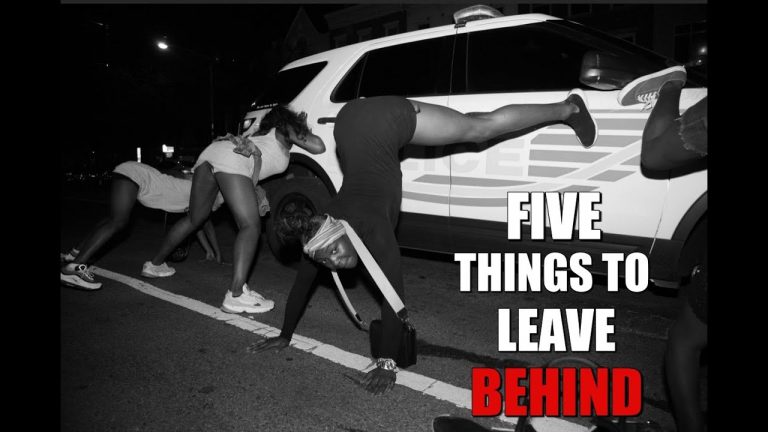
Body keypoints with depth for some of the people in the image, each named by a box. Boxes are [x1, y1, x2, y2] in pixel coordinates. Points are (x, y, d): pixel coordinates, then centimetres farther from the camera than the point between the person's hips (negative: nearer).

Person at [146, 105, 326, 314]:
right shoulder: (285, 129, 19)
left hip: (211, 151, 9)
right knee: (250, 227, -13)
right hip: (231, 160, -8)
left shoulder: (262, 130, 36)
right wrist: (301, 131, 23)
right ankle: (236, 295, -27)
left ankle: (155, 263, 39)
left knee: (193, 219, 25)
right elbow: (318, 147, 11)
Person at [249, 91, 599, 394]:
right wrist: (285, 336, 2)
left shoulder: (370, 229, -32)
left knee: (483, 127, 8)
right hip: (350, 120, 3)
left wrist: (387, 363, -31)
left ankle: (568, 108, 23)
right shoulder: (321, 232, -16)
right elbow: (302, 282, -4)